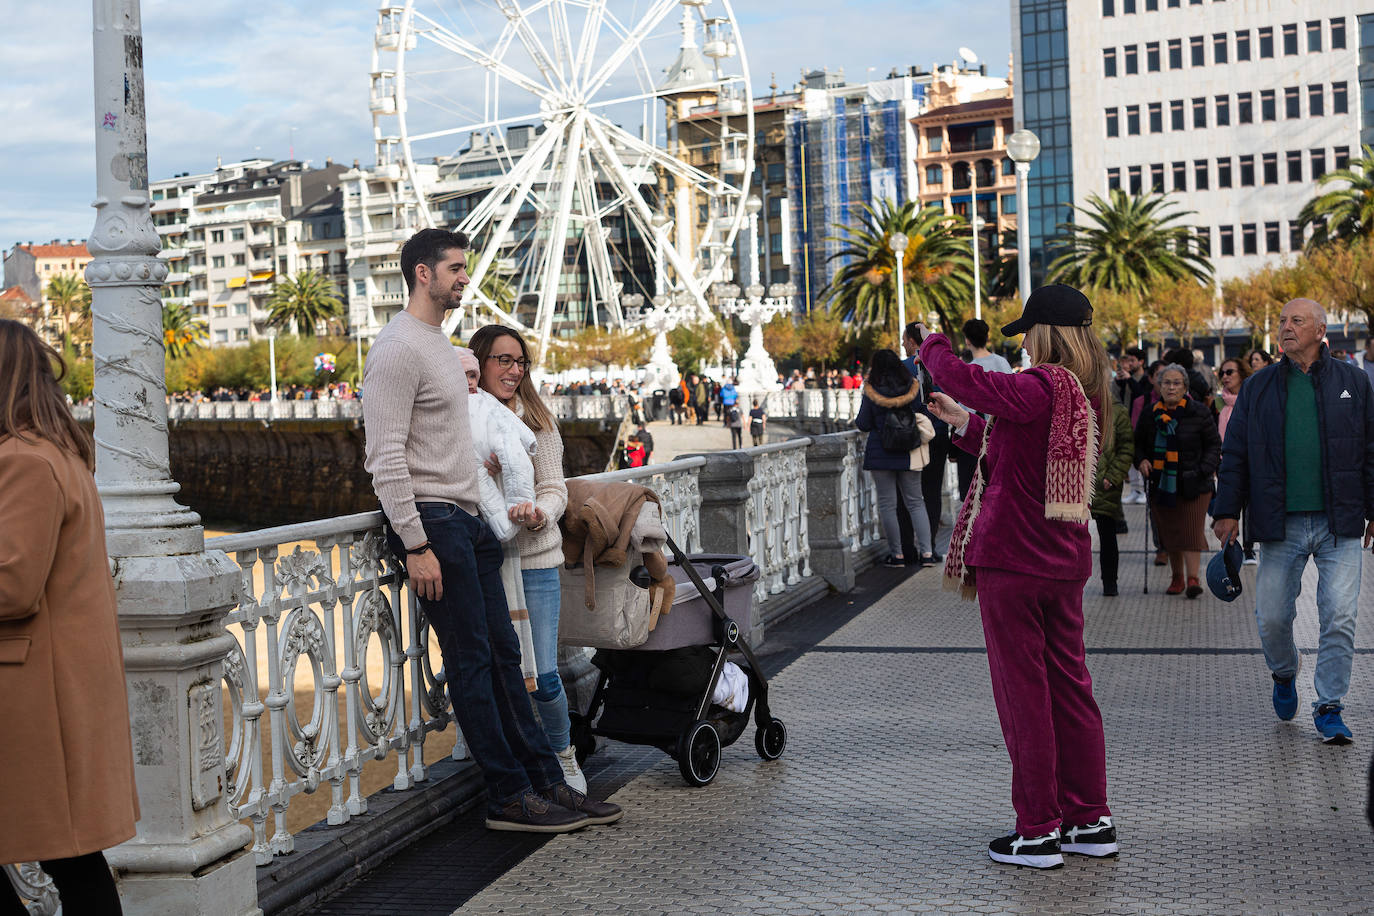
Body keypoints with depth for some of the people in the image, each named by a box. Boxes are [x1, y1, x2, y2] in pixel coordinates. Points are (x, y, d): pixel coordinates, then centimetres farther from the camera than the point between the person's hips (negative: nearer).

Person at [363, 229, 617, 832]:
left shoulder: (442, 344, 20)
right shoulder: (398, 348, -12)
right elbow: (386, 459, -18)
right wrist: (417, 545, -22)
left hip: (467, 521, 10)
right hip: (429, 520, -10)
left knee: (502, 654, 10)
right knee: (472, 661, -5)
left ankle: (545, 782, 15)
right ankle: (510, 797, 2)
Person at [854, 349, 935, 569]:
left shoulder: (871, 393, -7)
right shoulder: (913, 388, 0)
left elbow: (864, 425, -2)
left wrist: (856, 420, 19)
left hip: (880, 455, -3)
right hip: (908, 454, 3)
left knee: (887, 504, 4)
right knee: (916, 502, 9)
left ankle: (897, 554, 5)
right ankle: (926, 552, 3)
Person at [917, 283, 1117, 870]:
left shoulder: (1040, 388, -17)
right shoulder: (1085, 397, 11)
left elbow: (962, 380, -22)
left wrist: (932, 346, -2)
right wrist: (965, 423, 27)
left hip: (1012, 557, -9)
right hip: (1064, 558, 9)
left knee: (1023, 690, -1)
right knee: (1068, 684, 14)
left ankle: (1038, 831, 6)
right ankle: (1091, 820, 21)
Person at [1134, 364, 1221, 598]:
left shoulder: (1199, 412, 0)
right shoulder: (1150, 414, 8)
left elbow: (1214, 444, 3)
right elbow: (1138, 443, 18)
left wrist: (1203, 470, -10)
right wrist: (1141, 460, -2)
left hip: (1192, 485, -3)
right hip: (1161, 484, 3)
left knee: (1191, 530, -9)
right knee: (1169, 532, 7)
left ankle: (1192, 578, -12)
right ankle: (1177, 578, 17)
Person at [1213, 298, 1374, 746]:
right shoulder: (1258, 387, 8)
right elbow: (1235, 453, 9)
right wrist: (1227, 510, 3)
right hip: (1281, 525, 1)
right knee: (1271, 617, 4)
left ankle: (1328, 706, 8)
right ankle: (1284, 673, 35)